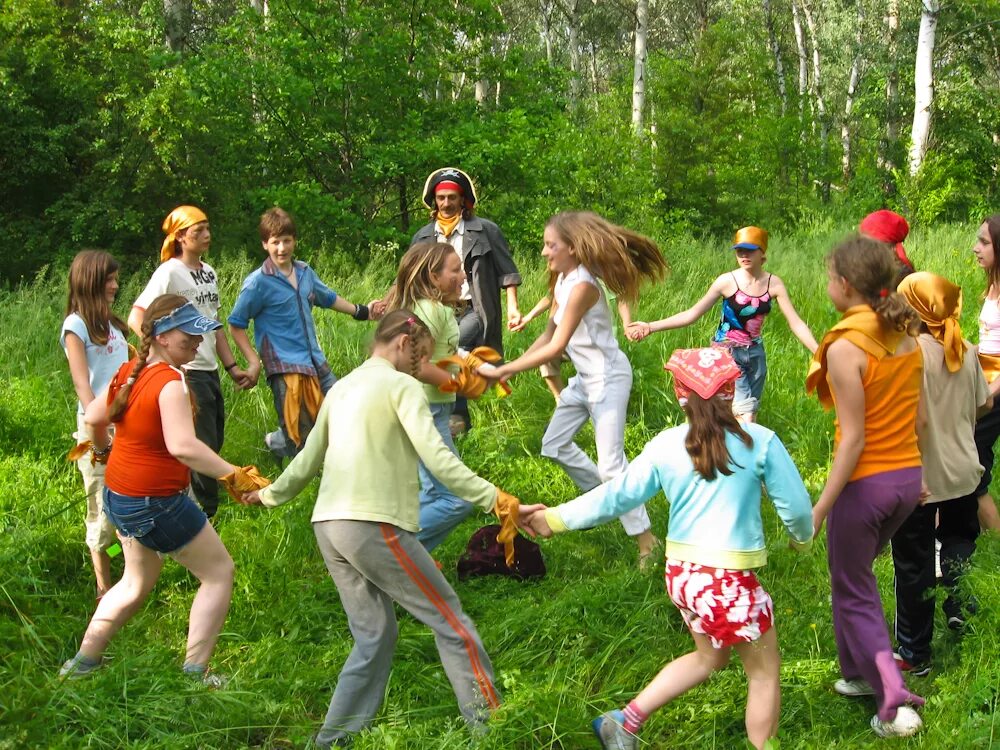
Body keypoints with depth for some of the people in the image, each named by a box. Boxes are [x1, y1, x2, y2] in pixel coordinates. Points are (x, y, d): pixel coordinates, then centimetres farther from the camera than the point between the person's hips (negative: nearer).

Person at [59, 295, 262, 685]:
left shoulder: (129, 372, 1)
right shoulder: (170, 382, -24)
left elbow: (93, 417, 15)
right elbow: (182, 446, -37)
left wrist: (102, 446, 35)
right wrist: (234, 476, -37)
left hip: (119, 496, 9)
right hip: (156, 503, -9)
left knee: (137, 582, 27)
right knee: (219, 572, 6)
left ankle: (83, 660, 34)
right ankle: (194, 673, 6)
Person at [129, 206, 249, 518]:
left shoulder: (209, 272, 13)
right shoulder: (169, 272, -11)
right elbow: (136, 319, -16)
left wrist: (232, 367, 17)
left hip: (210, 372, 8)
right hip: (187, 374, -8)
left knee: (213, 443, 13)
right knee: (203, 446, -4)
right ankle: (205, 514, 8)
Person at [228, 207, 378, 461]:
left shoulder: (305, 272, 8)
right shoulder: (258, 282, -11)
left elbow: (328, 298, 27)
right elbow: (236, 325, -7)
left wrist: (361, 311, 30)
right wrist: (254, 362, -12)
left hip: (316, 362, 7)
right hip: (284, 368, -7)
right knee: (299, 438, -5)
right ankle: (275, 442, 28)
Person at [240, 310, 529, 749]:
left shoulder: (341, 388, 19)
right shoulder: (402, 386, -3)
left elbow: (309, 459, 26)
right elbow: (436, 458, -15)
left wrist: (270, 495, 41)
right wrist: (492, 498, -17)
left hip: (328, 526, 8)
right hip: (375, 524, -8)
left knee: (374, 636, 11)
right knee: (449, 619, 0)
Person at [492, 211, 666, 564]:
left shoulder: (582, 286, -24)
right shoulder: (562, 280, 4)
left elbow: (556, 348, -26)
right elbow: (548, 334, 9)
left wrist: (507, 369, -23)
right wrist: (512, 365, -1)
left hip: (608, 377, -10)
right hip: (585, 377, 10)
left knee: (611, 462, -10)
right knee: (554, 445, 17)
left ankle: (646, 541, -1)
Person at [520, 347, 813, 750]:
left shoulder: (665, 446, -1)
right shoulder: (759, 441, -10)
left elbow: (616, 495, 1)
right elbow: (796, 505, -4)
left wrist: (556, 517, 12)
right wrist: (802, 536, 18)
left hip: (682, 573, 6)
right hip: (729, 580, -6)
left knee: (709, 656, 28)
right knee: (765, 672, 13)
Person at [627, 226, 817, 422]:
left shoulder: (773, 284, -3)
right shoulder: (727, 281, -12)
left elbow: (796, 323, -3)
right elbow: (692, 314, -9)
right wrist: (651, 327, -15)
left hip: (755, 353, 4)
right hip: (727, 353, -4)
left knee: (750, 415, 5)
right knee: (746, 417, -15)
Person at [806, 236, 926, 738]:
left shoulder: (845, 347, -21)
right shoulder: (907, 336, 0)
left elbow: (854, 439, -21)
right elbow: (918, 416, 7)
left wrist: (819, 509, -17)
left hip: (865, 482, -7)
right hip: (907, 477, 7)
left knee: (854, 595, 9)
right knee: (855, 574, 26)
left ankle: (894, 702, 3)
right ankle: (860, 672, 35)